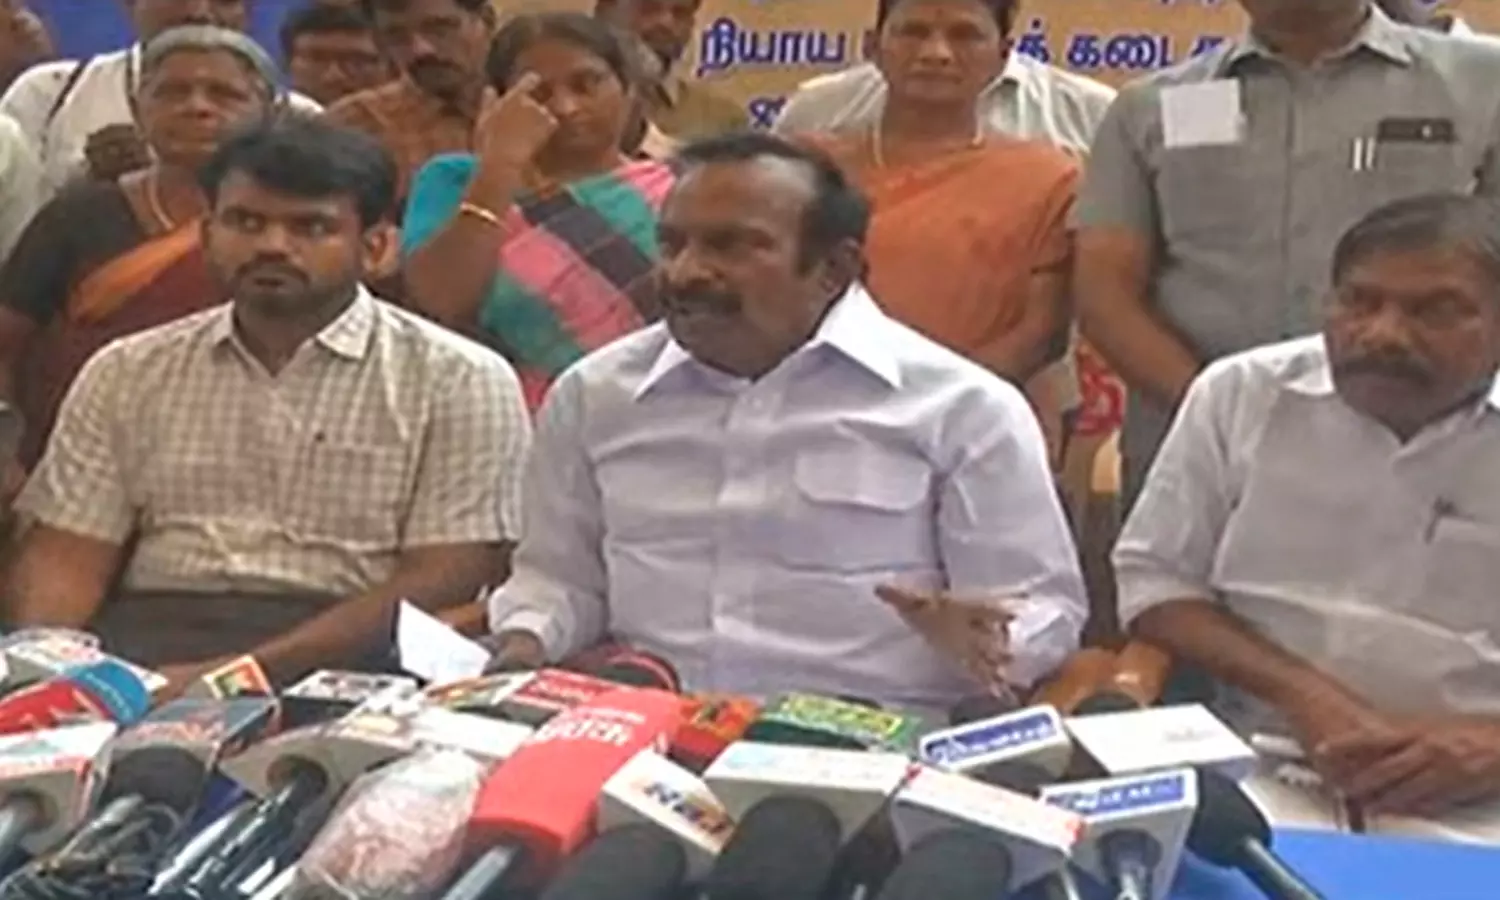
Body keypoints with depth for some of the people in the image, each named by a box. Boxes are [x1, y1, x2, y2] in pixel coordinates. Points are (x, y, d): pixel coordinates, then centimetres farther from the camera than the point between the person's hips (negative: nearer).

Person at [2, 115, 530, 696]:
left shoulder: (459, 383, 3)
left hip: (345, 657, -2)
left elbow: (441, 584, -6)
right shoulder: (127, 374, 17)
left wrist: (237, 675, -17)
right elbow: (66, 558, 13)